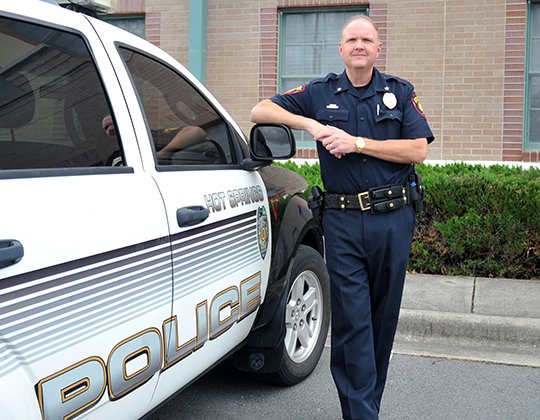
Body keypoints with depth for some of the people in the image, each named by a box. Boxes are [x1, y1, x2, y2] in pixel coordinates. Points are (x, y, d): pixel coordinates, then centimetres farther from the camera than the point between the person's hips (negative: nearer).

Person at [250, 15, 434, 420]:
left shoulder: (400, 92, 8)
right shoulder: (320, 93, 9)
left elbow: (418, 150, -3)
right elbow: (260, 111, 6)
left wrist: (357, 143, -11)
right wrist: (311, 124, -9)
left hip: (393, 219, 1)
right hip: (343, 222, -1)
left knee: (383, 317, 10)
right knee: (352, 320, -3)